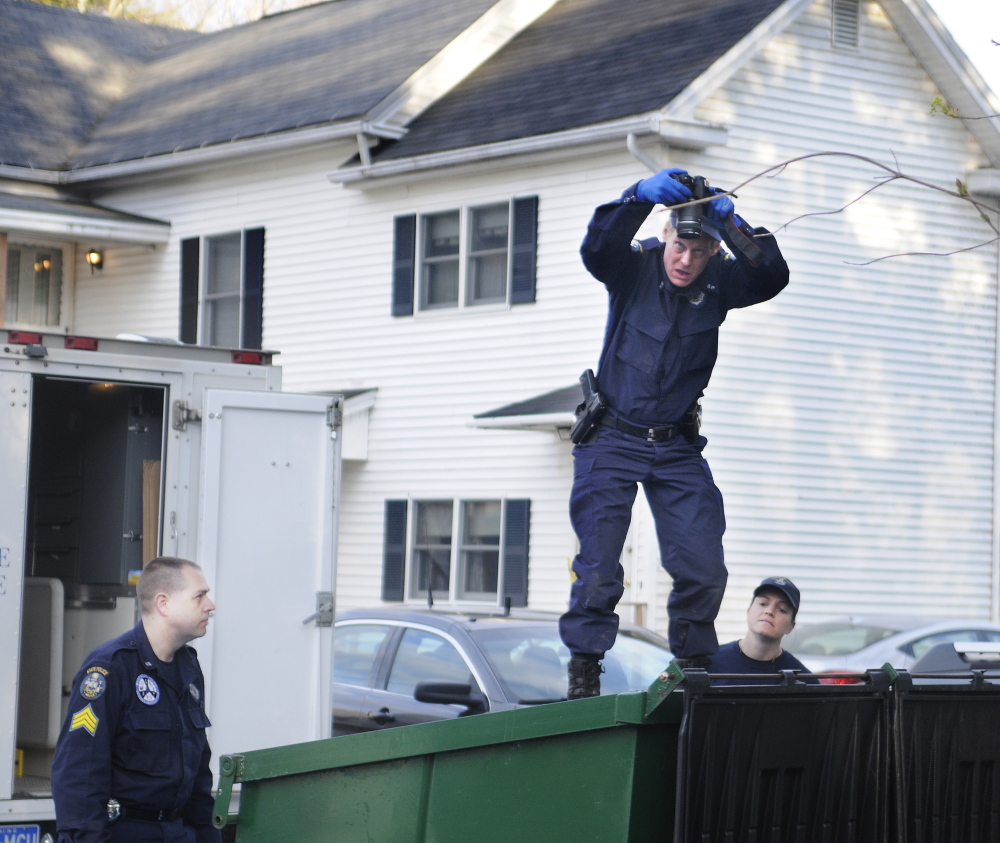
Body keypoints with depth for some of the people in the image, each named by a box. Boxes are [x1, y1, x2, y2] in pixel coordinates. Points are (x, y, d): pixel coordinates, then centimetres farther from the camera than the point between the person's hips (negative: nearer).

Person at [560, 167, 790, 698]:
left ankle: (694, 664, 17)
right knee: (598, 564, -7)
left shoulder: (718, 283, -3)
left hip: (677, 448, 2)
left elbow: (772, 278, -20)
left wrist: (734, 226, -32)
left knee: (703, 567, -2)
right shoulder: (634, 269, -9)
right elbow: (596, 249, -30)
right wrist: (640, 196, -44)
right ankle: (583, 670, 3)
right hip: (612, 440, -2)